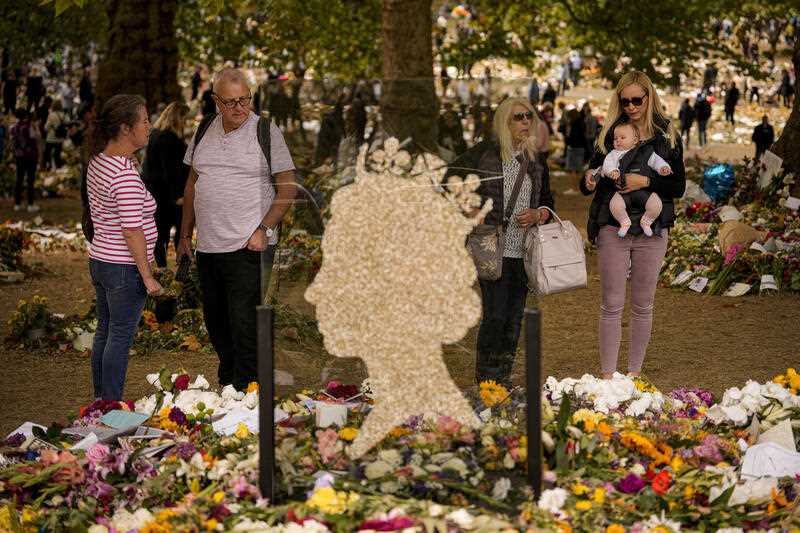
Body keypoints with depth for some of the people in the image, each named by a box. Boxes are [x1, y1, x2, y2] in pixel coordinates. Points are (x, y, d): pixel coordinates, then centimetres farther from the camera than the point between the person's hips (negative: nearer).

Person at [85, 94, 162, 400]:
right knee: (121, 338, 0)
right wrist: (147, 276, -17)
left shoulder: (97, 162, 7)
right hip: (124, 268, -9)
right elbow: (132, 231, -22)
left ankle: (101, 402, 24)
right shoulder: (126, 174, -22)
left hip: (99, 259, 9)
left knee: (105, 334, 16)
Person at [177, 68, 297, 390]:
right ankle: (226, 385, 29)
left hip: (248, 248, -5)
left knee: (244, 328, -8)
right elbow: (192, 185, 19)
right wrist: (184, 235, 17)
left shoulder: (266, 131, -4)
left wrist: (263, 229, -13)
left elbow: (288, 187, -4)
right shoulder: (203, 132, 10)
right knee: (215, 324, 14)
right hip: (207, 246, 6)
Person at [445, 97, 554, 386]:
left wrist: (537, 215, -2)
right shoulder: (485, 152, -3)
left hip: (524, 251, 5)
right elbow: (451, 178, 1)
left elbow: (548, 202, 20)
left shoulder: (536, 160, 12)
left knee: (514, 318, 8)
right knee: (495, 315, -9)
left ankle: (504, 379, 18)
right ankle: (487, 382, 0)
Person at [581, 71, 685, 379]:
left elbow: (678, 187, -1)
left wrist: (646, 182, -17)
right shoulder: (610, 134, 5)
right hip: (612, 229, 0)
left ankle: (635, 371, 18)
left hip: (651, 231, 0)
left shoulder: (667, 137, 3)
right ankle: (608, 374, 7)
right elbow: (588, 186, 7)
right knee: (611, 305, 2)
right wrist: (588, 180, -17)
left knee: (643, 305, 8)